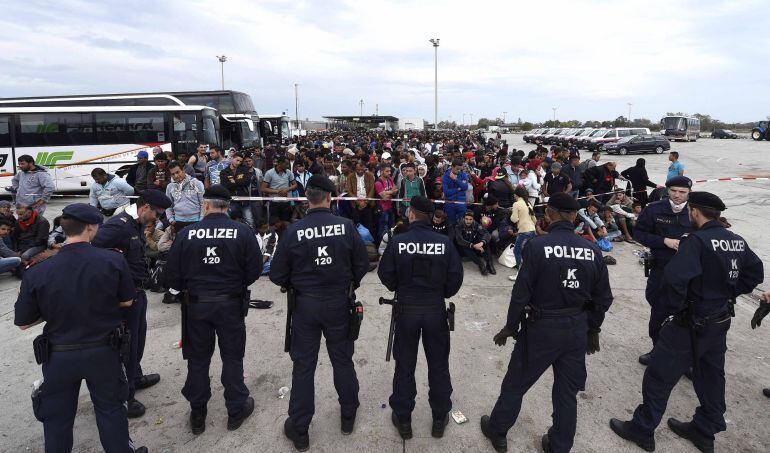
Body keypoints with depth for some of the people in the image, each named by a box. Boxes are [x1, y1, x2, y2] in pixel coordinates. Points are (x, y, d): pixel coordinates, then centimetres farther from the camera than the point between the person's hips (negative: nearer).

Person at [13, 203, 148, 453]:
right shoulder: (114, 261, -18)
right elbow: (126, 302, -3)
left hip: (59, 356, 0)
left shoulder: (37, 273, -16)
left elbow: (23, 323, -4)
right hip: (103, 351, 0)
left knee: (57, 419, 20)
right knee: (110, 409, 20)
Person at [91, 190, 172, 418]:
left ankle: (135, 378, 45)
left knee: (138, 337, 24)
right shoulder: (118, 225, -22)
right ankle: (124, 397, 16)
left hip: (137, 291, 10)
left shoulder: (137, 225, 8)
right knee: (127, 343, 2)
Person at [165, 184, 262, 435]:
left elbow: (172, 276, -5)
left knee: (198, 359, 17)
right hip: (231, 304, -1)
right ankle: (236, 410, 27)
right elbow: (254, 270, -9)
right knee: (232, 358, 15)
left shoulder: (185, 234, -9)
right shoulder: (243, 232, -12)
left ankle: (197, 414, 31)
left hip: (197, 304, 1)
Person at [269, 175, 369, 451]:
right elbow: (362, 264, -4)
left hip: (306, 304, -1)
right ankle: (348, 417, 35)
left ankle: (299, 430, 24)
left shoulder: (293, 231, -14)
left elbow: (277, 275, -8)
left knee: (303, 365, 12)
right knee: (342, 360, 18)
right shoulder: (346, 226, -13)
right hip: (338, 303, 1)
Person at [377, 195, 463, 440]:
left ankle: (403, 419, 25)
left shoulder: (397, 242, -13)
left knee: (405, 364, 13)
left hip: (406, 309, -1)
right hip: (436, 309, 1)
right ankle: (440, 419, 28)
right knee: (438, 364, 15)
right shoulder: (445, 242, -10)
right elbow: (456, 277, -7)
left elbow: (385, 274, -6)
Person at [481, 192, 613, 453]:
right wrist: (593, 330, 17)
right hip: (577, 330, 4)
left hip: (542, 328, -4)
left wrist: (510, 327, -2)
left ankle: (497, 432, 33)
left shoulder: (537, 246, -18)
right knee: (567, 392, 18)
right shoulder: (592, 251, -4)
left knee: (515, 383, 15)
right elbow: (603, 298, 4)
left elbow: (521, 292, -15)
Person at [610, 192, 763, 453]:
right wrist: (727, 293, 13)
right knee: (711, 377, 20)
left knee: (659, 374, 3)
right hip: (721, 321, 8)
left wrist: (675, 306, -17)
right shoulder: (738, 241, 3)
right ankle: (705, 431, 36)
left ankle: (642, 430, 14)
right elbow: (755, 274, 14)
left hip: (693, 322, -8)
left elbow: (675, 277, -33)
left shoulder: (697, 240, -21)